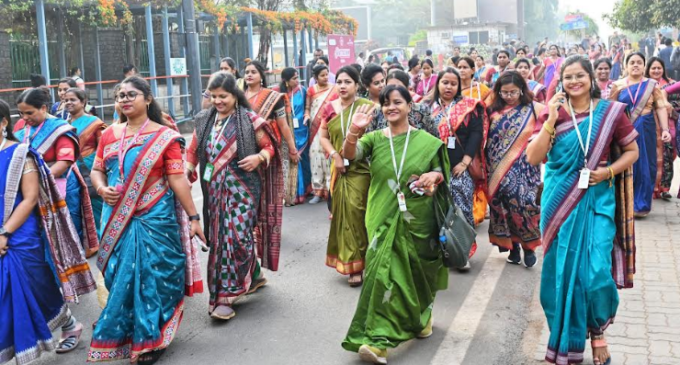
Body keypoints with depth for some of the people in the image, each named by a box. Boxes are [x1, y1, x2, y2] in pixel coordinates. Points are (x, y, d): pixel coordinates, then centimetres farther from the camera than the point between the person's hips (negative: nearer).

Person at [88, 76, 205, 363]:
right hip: (118, 220, 5)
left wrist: (193, 217, -12)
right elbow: (97, 170, 14)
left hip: (155, 220, -4)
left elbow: (177, 180, -10)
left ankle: (150, 339, 19)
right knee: (121, 277, 12)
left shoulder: (165, 137, -7)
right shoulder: (110, 134, 7)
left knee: (153, 277, 3)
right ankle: (124, 336, 31)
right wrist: (100, 188, -9)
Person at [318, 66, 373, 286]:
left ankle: (355, 264, 5)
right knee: (342, 213, 6)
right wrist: (335, 155, -3)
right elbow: (323, 137, 11)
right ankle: (349, 260, 22)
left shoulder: (367, 107, -6)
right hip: (340, 168, 4)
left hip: (361, 167, -4)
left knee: (356, 212, -7)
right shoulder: (330, 108, 7)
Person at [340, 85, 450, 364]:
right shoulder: (375, 138, 1)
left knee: (416, 270, 12)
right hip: (385, 217, 0)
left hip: (418, 218, 1)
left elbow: (441, 173, 9)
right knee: (386, 271, -8)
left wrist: (434, 176, -15)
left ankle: (422, 314, 41)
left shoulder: (427, 141, 1)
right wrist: (354, 131, -37)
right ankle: (379, 340, 1)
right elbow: (350, 154, -17)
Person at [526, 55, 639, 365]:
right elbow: (533, 158, -8)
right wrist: (550, 121, -16)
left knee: (596, 272, -7)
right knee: (563, 268, 8)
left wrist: (609, 171, -10)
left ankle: (598, 330, 22)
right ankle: (567, 337, 28)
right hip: (560, 201, 1)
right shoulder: (552, 113, 0)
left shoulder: (611, 112, -1)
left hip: (597, 202, -1)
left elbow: (632, 151, 8)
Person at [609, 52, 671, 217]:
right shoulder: (618, 85, 4)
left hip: (645, 130, 0)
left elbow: (661, 108, -2)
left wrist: (665, 129, -13)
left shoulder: (652, 85, 2)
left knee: (644, 166, 1)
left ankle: (641, 204, 9)